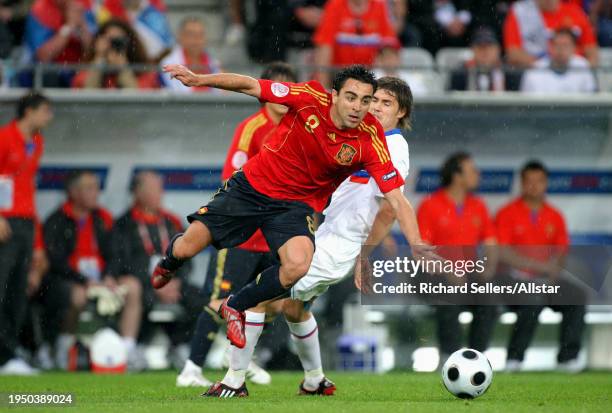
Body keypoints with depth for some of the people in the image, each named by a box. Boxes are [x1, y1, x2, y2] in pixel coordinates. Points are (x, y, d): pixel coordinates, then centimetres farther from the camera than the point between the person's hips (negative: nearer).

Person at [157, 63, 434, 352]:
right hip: (251, 186, 0)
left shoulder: (370, 139, -19)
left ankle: (235, 307, 1)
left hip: (295, 205, 0)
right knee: (186, 248, -4)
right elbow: (249, 85, -10)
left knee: (298, 266, -29)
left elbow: (397, 199, -19)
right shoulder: (311, 98, -20)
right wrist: (198, 79, -18)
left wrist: (416, 245, -32)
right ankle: (169, 264, 39)